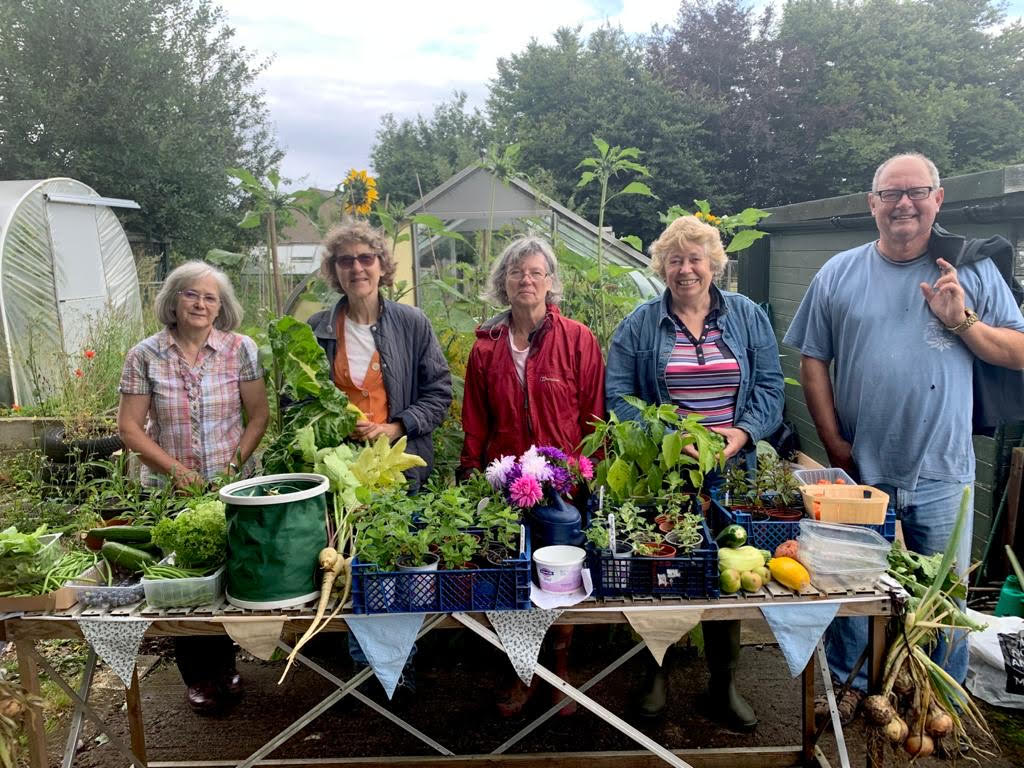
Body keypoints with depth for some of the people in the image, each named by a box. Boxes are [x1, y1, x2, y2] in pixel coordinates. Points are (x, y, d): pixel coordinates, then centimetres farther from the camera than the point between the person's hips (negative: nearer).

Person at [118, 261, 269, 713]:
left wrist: (235, 463, -12)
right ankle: (197, 678, 28)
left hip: (231, 486, 0)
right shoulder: (145, 356, -4)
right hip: (169, 490, 0)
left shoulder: (241, 349, -4)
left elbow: (258, 415, -1)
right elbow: (130, 428, -2)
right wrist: (176, 470, -11)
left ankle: (225, 666, 31)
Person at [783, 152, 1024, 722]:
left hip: (941, 476, 0)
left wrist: (962, 320, -14)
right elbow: (813, 361, 2)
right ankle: (849, 686, 34)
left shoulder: (972, 271, 2)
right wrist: (833, 441, -4)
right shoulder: (839, 274, 2)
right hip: (859, 470, 1)